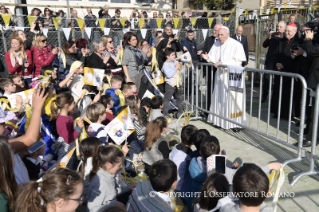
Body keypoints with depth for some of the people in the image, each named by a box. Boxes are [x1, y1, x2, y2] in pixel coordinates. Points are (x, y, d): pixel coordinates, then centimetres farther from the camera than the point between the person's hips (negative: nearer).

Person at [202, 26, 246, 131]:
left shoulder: (236, 45, -11)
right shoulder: (216, 44, 6)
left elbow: (238, 61, -18)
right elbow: (213, 58, 7)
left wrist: (222, 63, -23)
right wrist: (208, 58, -16)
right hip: (220, 75, 5)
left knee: (233, 99, -3)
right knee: (220, 98, 8)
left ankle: (235, 122, 5)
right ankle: (221, 120, 19)